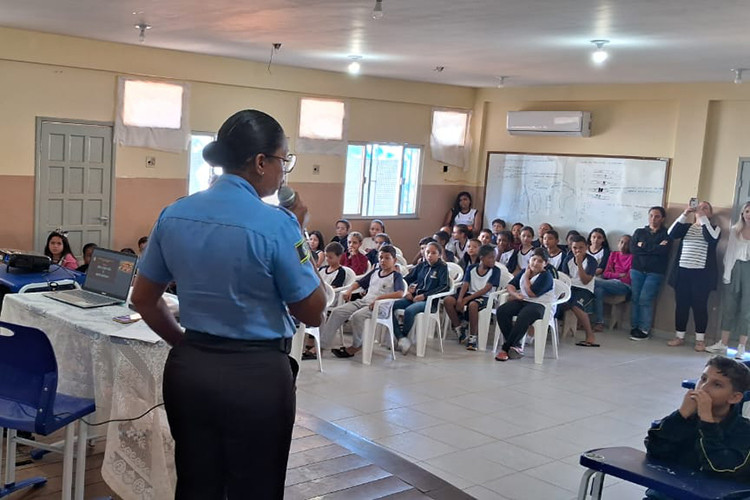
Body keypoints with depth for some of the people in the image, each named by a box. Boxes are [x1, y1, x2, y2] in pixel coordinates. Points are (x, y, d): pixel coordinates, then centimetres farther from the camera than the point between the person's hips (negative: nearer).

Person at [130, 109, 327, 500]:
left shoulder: (173, 215, 0)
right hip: (256, 375, -5)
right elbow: (313, 313, -8)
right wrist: (297, 232, -4)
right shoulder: (275, 225, -17)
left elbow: (143, 299, 9)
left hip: (188, 368, 6)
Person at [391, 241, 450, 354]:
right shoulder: (421, 265, 18)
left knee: (409, 311, -35)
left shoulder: (442, 267, 5)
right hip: (413, 297, 5)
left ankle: (404, 336, -12)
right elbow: (407, 279, 21)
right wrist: (406, 290, -1)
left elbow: (444, 286, -8)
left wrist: (424, 295, -15)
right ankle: (401, 338, -24)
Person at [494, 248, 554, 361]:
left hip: (539, 304, -7)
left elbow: (532, 293, -15)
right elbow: (510, 285, 15)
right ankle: (516, 345, -19)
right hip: (522, 301, 7)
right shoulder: (524, 271, 16)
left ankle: (505, 348, -26)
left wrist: (526, 277, -3)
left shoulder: (546, 276, -6)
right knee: (501, 311, -21)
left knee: (523, 317, -39)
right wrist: (515, 294, -7)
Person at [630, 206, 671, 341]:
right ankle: (634, 327, 4)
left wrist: (644, 246, -6)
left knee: (645, 300, -11)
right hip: (637, 270, 3)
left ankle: (644, 330, -5)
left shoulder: (666, 234, 5)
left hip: (655, 273, -3)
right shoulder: (639, 232, 14)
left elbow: (663, 250, -12)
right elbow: (633, 248, -2)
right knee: (635, 298, -3)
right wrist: (654, 249, -8)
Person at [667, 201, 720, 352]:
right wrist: (684, 214, -14)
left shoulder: (714, 228, 7)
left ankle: (700, 339, 5)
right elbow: (671, 233, -7)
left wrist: (702, 218, -17)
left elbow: (712, 239, -16)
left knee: (700, 306, -2)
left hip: (702, 274, -2)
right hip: (683, 272, 2)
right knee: (681, 304, 4)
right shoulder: (686, 226, 12)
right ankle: (679, 336, 13)